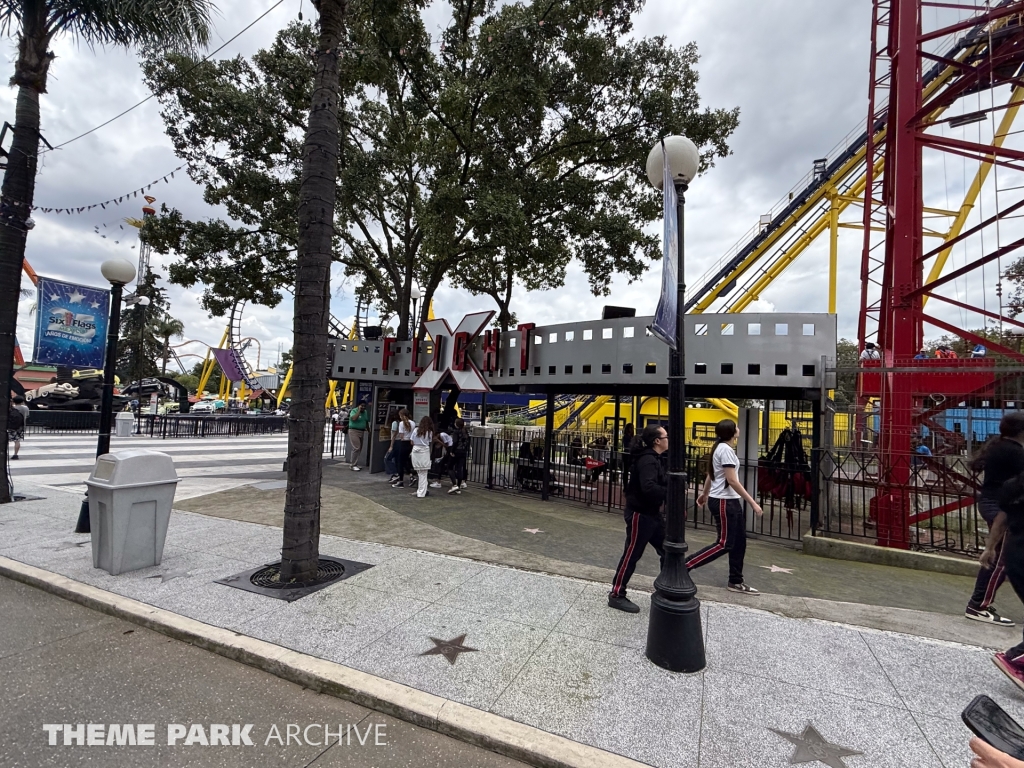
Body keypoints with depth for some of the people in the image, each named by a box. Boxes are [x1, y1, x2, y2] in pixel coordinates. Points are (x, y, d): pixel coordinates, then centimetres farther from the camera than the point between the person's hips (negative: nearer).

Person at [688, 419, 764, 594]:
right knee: (725, 544, -5)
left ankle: (736, 582, 22)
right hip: (723, 501, -10)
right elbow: (732, 481, -22)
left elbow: (710, 474, 20)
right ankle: (684, 565, -3)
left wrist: (704, 494, 30)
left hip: (730, 500, 10)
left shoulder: (722, 448, 13)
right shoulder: (726, 450, -18)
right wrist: (752, 503, -19)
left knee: (739, 542, 13)